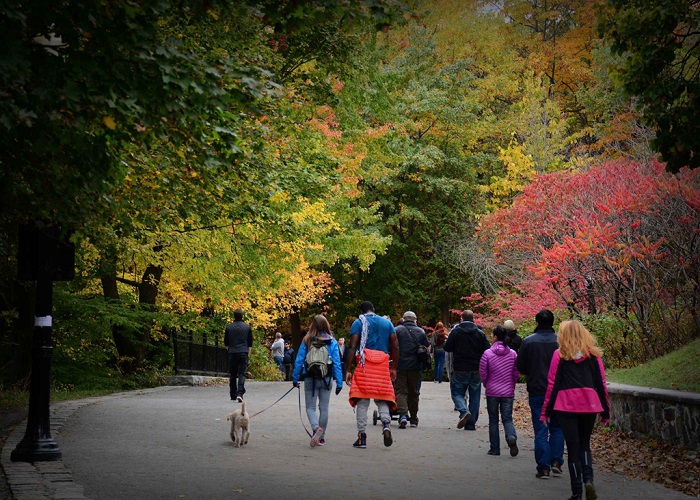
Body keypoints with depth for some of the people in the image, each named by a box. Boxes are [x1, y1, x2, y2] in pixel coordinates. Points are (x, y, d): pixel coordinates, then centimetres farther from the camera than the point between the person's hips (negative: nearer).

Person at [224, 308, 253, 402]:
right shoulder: (247, 327, 3)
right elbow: (250, 343, 7)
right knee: (242, 373, -3)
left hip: (232, 353, 1)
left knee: (232, 374, 10)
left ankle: (233, 395, 14)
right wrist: (248, 354, 13)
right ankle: (240, 393, -20)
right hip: (243, 353, -1)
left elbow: (226, 343, 9)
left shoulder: (229, 327, 3)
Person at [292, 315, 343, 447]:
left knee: (310, 407, 5)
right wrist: (339, 382, 0)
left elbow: (299, 360, -4)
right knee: (324, 408, 13)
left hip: (310, 379, -1)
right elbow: (337, 363, -4)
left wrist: (295, 378, 4)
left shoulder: (307, 341, -5)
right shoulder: (332, 342, -2)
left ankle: (316, 428, -23)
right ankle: (321, 437, 17)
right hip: (327, 379, 1)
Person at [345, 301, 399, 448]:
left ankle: (362, 437, 0)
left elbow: (352, 348, -3)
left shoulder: (358, 323, 6)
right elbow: (395, 346, 9)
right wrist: (393, 368, 15)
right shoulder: (387, 323, 15)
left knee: (362, 400, 2)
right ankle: (386, 422, -17)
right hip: (383, 365, 2)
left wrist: (349, 370, -4)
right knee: (382, 398, 11)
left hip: (364, 364, -2)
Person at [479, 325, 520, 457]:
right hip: (508, 392, 2)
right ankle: (512, 437, -21)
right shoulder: (513, 354, -2)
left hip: (492, 392, -1)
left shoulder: (487, 353, -10)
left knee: (493, 420, 10)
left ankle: (495, 448, 13)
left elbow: (483, 372, -4)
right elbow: (516, 373, 2)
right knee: (507, 418, 8)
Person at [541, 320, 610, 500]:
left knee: (573, 447, 4)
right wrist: (605, 411, 12)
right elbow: (601, 384, 6)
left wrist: (546, 411, 2)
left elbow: (552, 384, -2)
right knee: (584, 445, 18)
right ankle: (588, 478, -5)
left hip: (566, 405, -2)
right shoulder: (593, 354, 6)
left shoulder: (559, 355, 0)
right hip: (589, 404, 2)